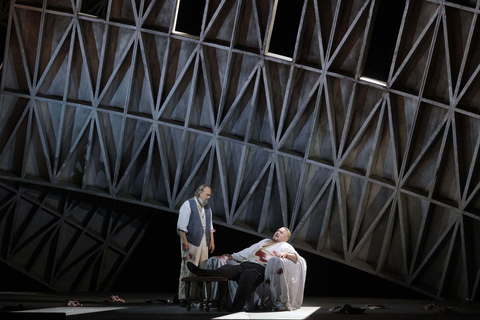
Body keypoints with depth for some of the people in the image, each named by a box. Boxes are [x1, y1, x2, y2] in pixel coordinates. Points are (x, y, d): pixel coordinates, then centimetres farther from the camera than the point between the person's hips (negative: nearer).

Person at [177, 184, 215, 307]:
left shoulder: (207, 208, 20)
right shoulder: (188, 205, -4)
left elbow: (210, 226, 25)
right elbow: (182, 225, -10)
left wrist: (212, 240, 16)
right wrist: (184, 241, -17)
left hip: (204, 242, 7)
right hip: (191, 241, -7)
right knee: (188, 269, -9)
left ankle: (198, 296, 9)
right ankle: (183, 298, -7)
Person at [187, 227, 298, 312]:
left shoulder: (285, 246, 22)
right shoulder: (265, 241, 40)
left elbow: (295, 257, 6)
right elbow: (248, 251, 39)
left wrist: (286, 254, -15)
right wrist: (233, 256, 30)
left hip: (260, 268, -5)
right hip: (246, 264, 5)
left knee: (247, 274, -40)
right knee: (228, 268, -25)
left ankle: (237, 306, -45)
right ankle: (203, 273, -53)